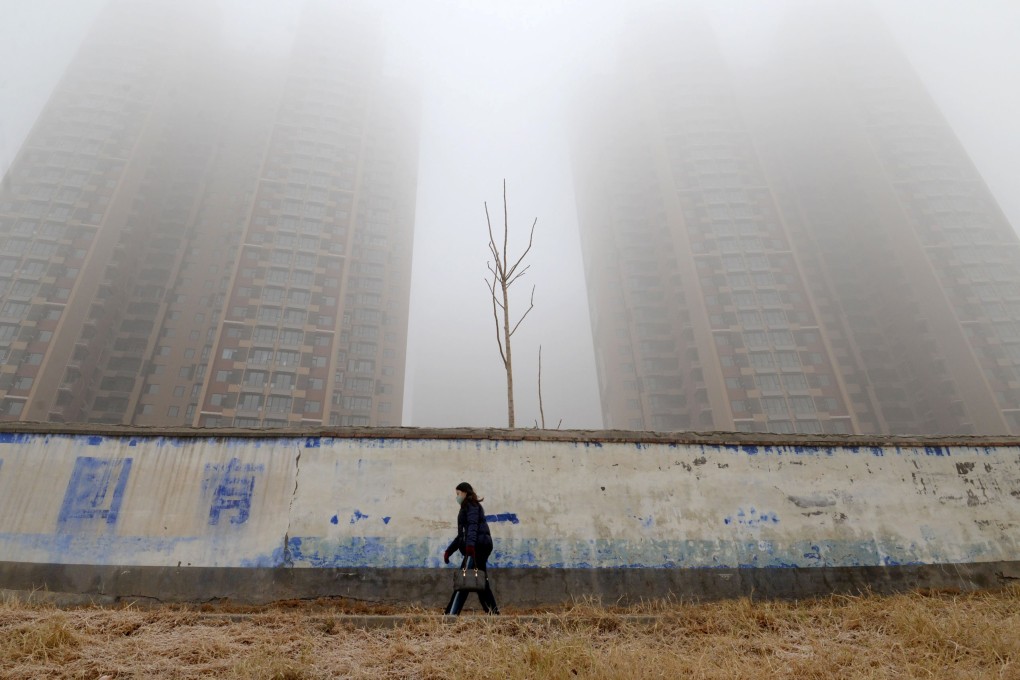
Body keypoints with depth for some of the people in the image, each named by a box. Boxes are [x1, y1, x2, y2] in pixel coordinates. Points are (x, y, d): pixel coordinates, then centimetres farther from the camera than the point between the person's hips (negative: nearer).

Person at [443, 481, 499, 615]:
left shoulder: (471, 505, -1)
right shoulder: (466, 508, 27)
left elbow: (473, 525, -19)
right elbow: (462, 534, 31)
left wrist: (470, 544, -33)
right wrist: (449, 550, 27)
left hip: (477, 545, -10)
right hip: (479, 547, 10)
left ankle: (452, 613, -18)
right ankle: (493, 611, 9)